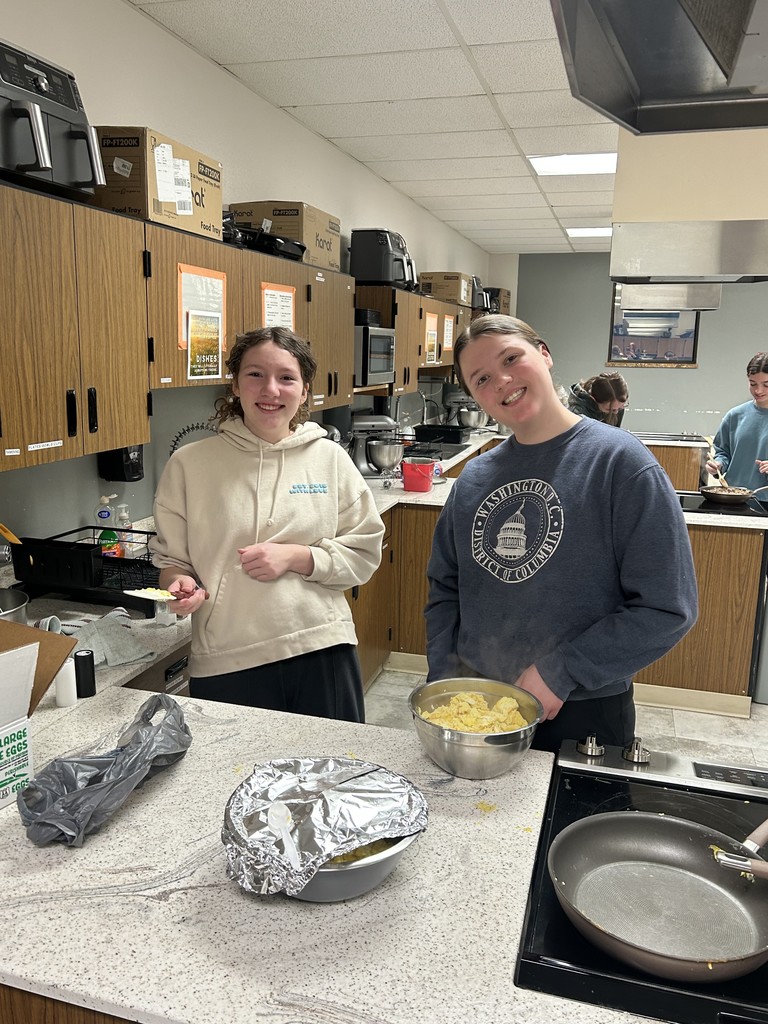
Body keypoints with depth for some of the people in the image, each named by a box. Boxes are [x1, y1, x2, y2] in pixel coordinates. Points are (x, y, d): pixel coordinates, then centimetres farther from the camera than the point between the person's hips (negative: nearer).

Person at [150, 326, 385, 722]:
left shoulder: (330, 458, 1)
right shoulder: (190, 464, 0)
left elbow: (364, 553, 2)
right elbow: (169, 559, 7)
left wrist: (295, 556, -12)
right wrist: (181, 583, -14)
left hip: (322, 652, 1)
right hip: (226, 664, 0)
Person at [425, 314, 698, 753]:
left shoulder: (619, 461, -13)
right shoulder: (473, 479, 1)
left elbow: (667, 609, -16)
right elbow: (445, 589, 9)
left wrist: (560, 673, -18)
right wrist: (444, 681, -2)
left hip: (583, 713, -4)